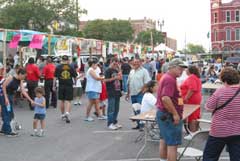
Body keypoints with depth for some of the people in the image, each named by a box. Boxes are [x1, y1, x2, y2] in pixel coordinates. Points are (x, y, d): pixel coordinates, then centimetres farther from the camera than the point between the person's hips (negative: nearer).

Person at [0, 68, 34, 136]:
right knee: (6, 113, -8)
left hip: (10, 96, 8)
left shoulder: (20, 81, 2)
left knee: (10, 115, 11)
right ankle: (8, 131, -4)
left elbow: (23, 91, -2)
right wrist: (6, 98, -21)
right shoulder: (10, 78, -17)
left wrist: (31, 100, -10)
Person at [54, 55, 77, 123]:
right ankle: (67, 113, -20)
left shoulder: (58, 67, 0)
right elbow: (75, 77, 5)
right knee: (68, 101, 2)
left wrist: (54, 86, 8)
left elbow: (55, 77, 0)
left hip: (61, 86, 1)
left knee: (62, 100, 13)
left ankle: (63, 115, 24)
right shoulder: (71, 67, 0)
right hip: (69, 86, -1)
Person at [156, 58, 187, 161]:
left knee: (164, 141, 17)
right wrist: (175, 114, -25)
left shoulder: (166, 77, 13)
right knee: (172, 144, -5)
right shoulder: (170, 79, -20)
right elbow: (165, 98, -31)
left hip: (163, 114, 11)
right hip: (169, 115, -11)